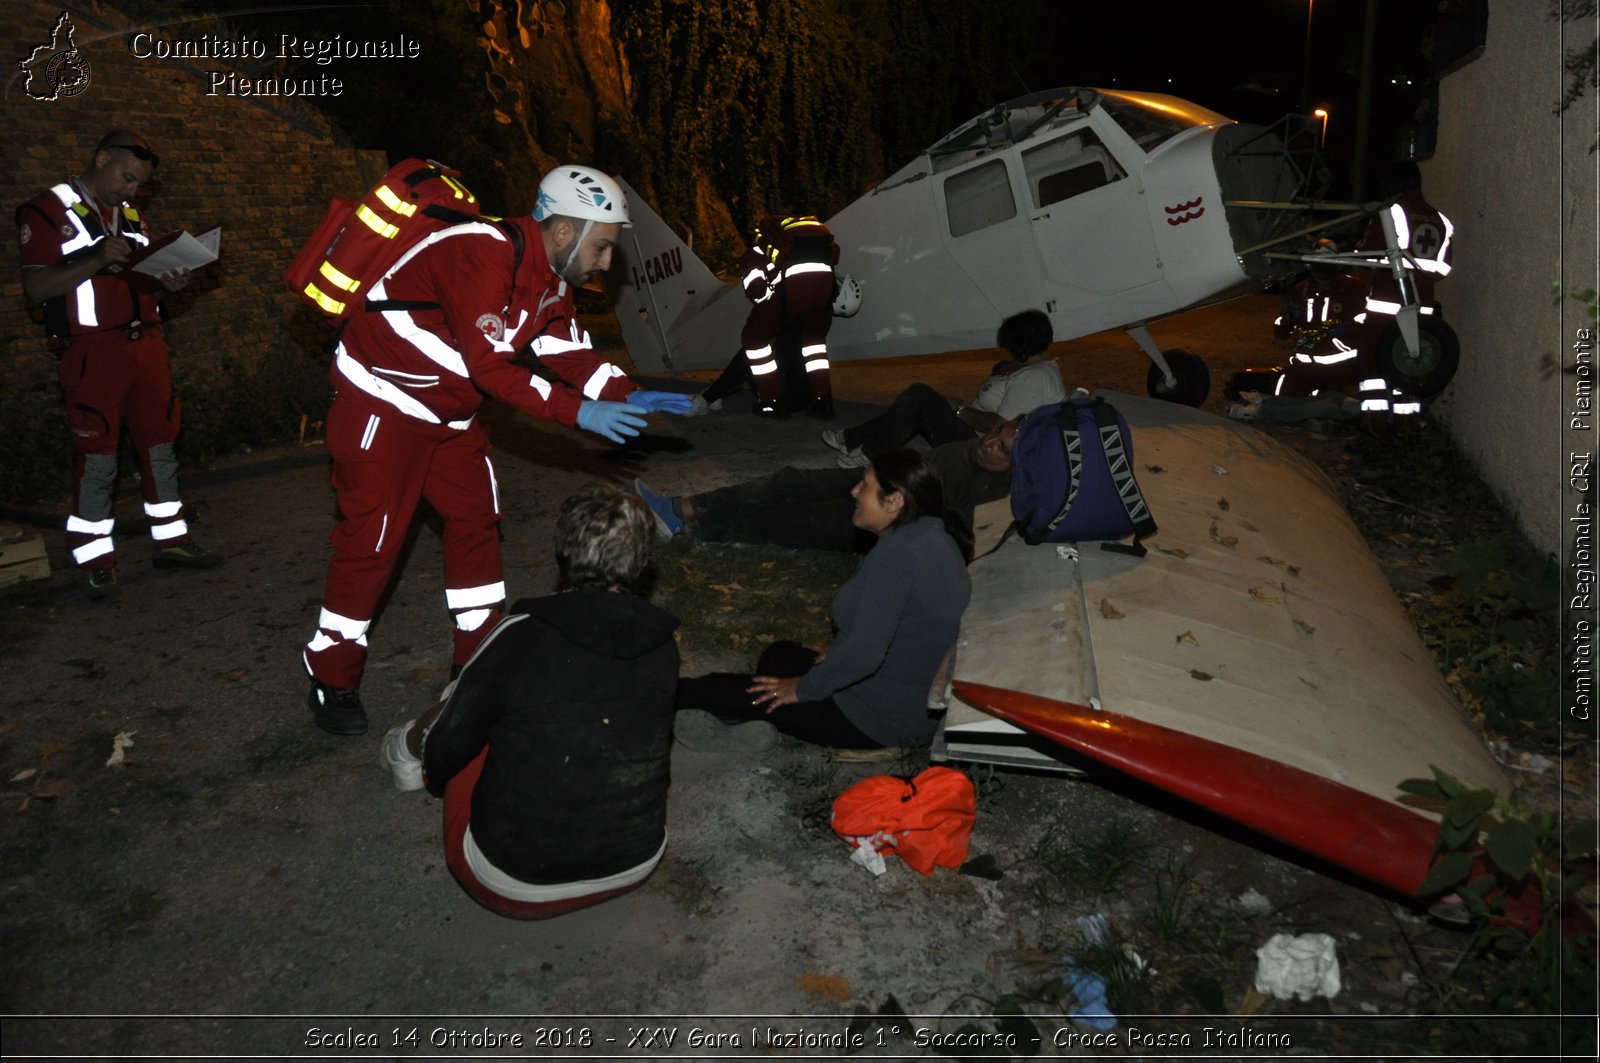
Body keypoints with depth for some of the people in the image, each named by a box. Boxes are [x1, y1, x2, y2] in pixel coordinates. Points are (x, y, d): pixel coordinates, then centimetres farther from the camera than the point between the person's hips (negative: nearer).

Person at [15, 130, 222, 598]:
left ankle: (170, 539, 22)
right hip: (94, 353, -6)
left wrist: (169, 282, 3)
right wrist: (96, 259, -23)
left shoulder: (131, 214, 16)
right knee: (97, 459, -2)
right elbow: (36, 287, -11)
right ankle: (96, 559, 8)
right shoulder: (49, 211, -5)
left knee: (161, 447, 11)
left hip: (147, 344, 7)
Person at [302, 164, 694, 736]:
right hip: (382, 402, -9)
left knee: (476, 518, 10)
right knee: (372, 537, -5)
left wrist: (629, 395, -7)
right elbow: (489, 363, -29)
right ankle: (332, 680, 11)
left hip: (447, 410, 9)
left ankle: (479, 659, 22)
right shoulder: (484, 255, -27)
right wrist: (576, 411, -29)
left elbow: (567, 351, 7)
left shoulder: (551, 277, 3)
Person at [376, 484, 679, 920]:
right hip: (635, 866, 4)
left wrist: (429, 764, 18)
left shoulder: (521, 636, -18)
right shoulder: (663, 645, -7)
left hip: (513, 887, -3)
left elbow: (444, 756, -6)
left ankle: (409, 750, 46)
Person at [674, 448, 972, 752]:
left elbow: (862, 656, -31)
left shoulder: (897, 552, -29)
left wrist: (802, 689, -16)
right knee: (779, 654, 20)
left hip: (885, 720, -9)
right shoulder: (931, 534, 2)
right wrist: (837, 652, 17)